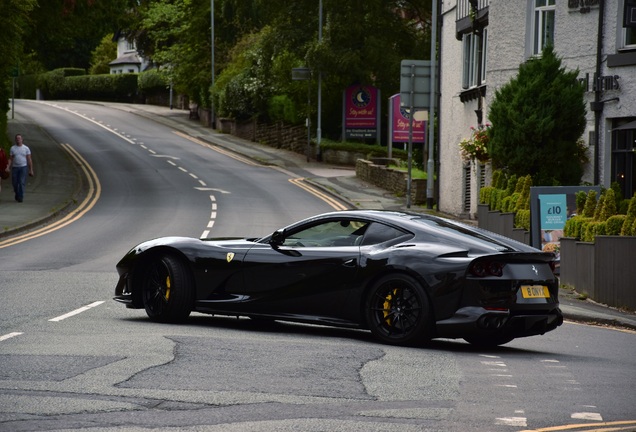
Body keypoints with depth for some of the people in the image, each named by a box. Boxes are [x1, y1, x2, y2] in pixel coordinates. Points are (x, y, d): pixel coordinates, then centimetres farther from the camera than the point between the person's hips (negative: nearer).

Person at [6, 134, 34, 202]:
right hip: (15, 168, 2)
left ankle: (20, 198, -9)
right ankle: (17, 194, 30)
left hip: (23, 167, -2)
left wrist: (31, 170, -1)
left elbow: (29, 160, 2)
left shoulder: (26, 148, 1)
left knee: (22, 183, -11)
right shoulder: (12, 148, 5)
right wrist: (8, 167, -9)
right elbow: (10, 159, 5)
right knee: (15, 183, 4)